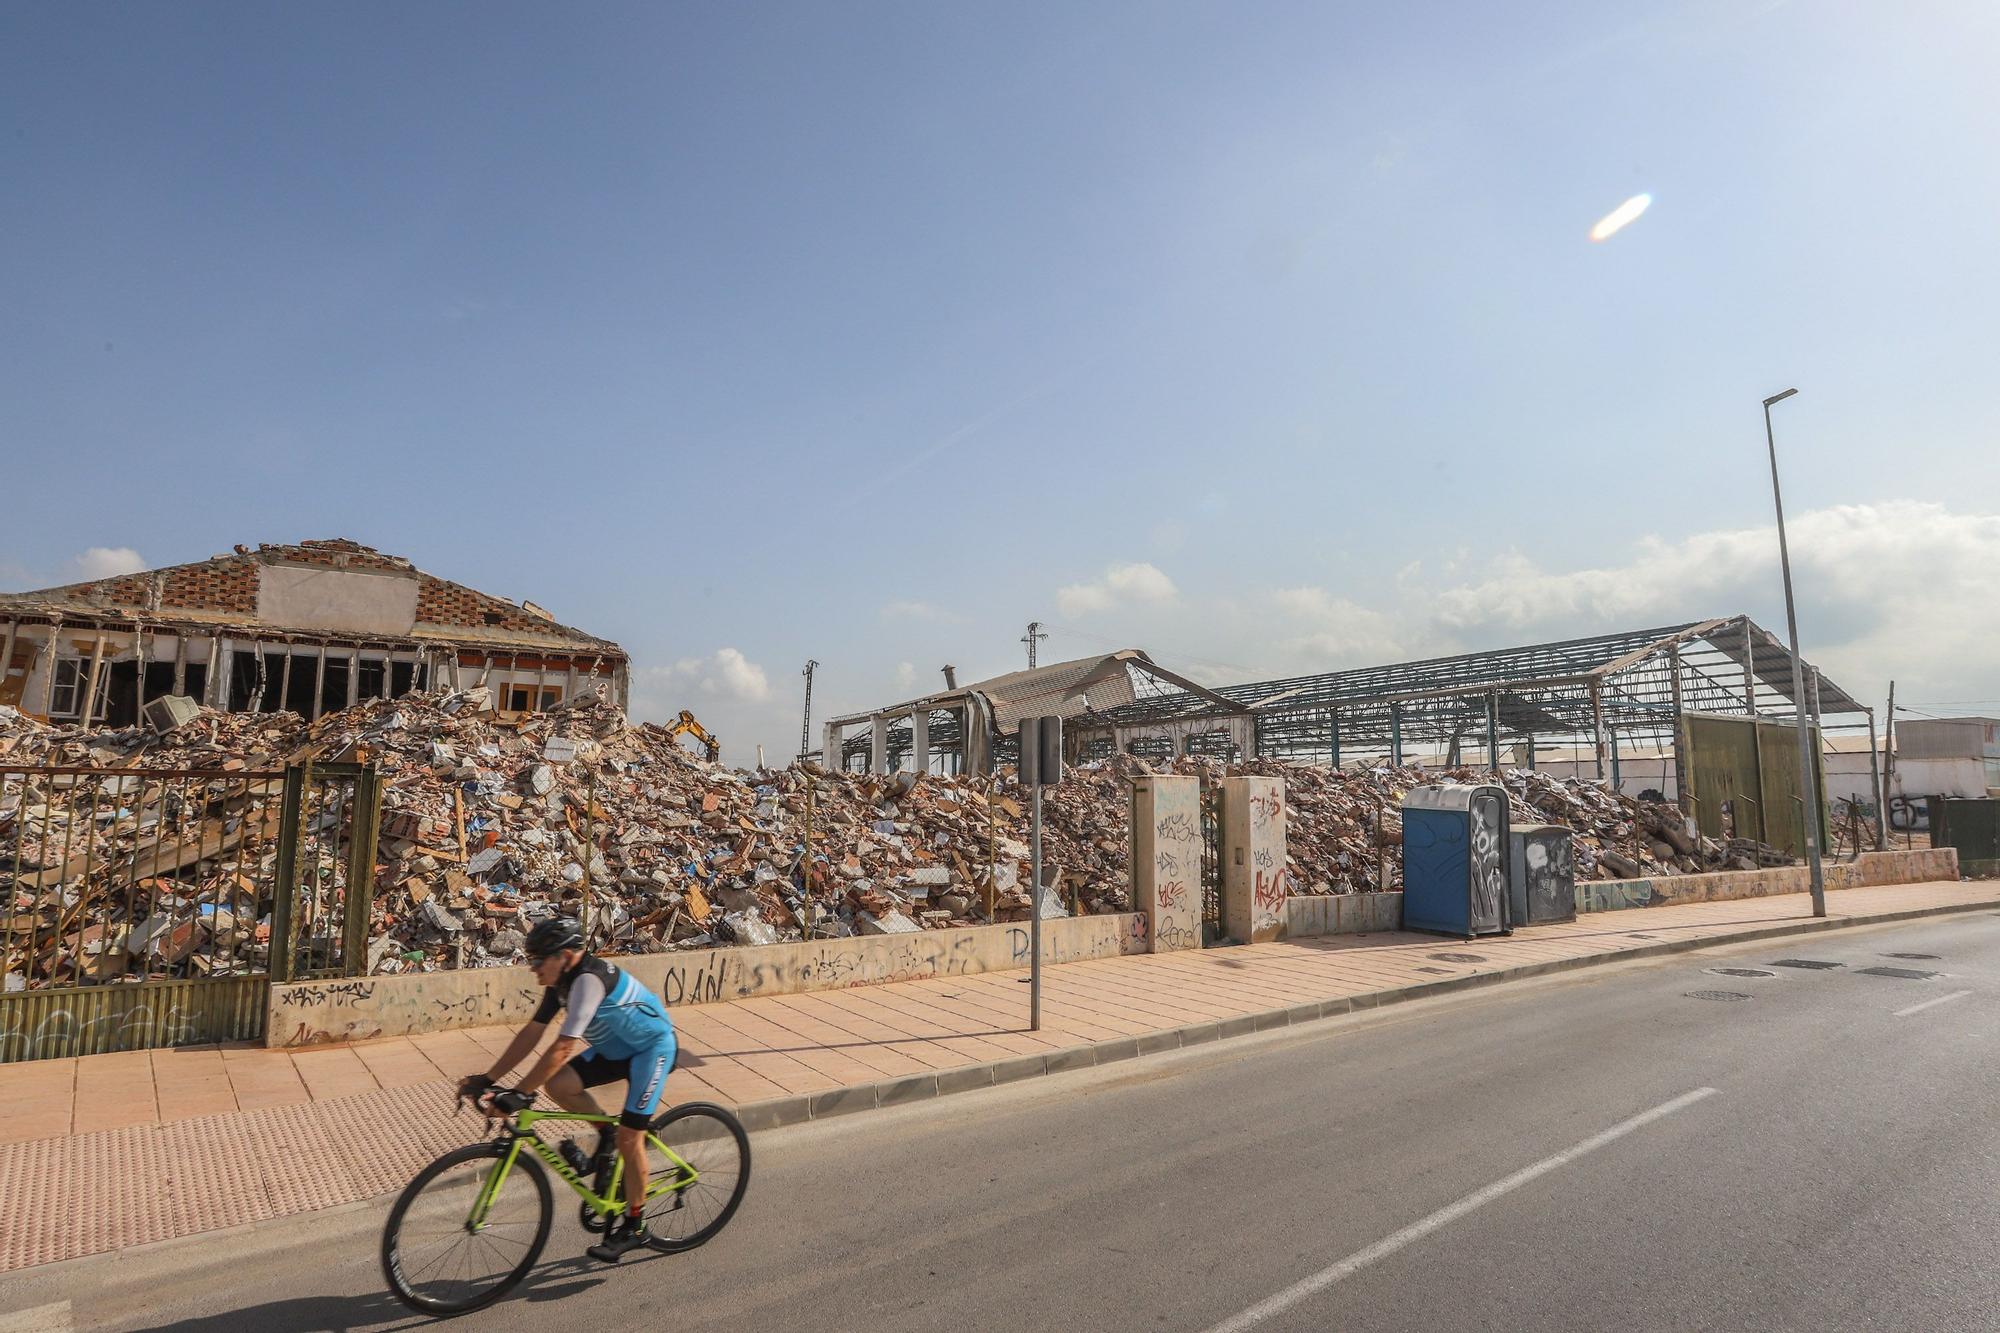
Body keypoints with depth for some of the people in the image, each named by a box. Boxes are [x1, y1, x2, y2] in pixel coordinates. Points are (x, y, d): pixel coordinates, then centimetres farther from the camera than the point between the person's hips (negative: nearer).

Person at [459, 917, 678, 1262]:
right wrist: (487, 1079, -6)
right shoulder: (561, 980, -5)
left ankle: (635, 1227, 11)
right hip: (617, 1046, 8)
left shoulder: (589, 979, -32)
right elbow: (531, 1033, -1)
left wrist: (519, 1094, -35)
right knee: (557, 1084, -12)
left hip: (653, 1047, -8)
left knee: (629, 1138, -9)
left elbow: (563, 1047, -36)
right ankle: (605, 1134, 12)